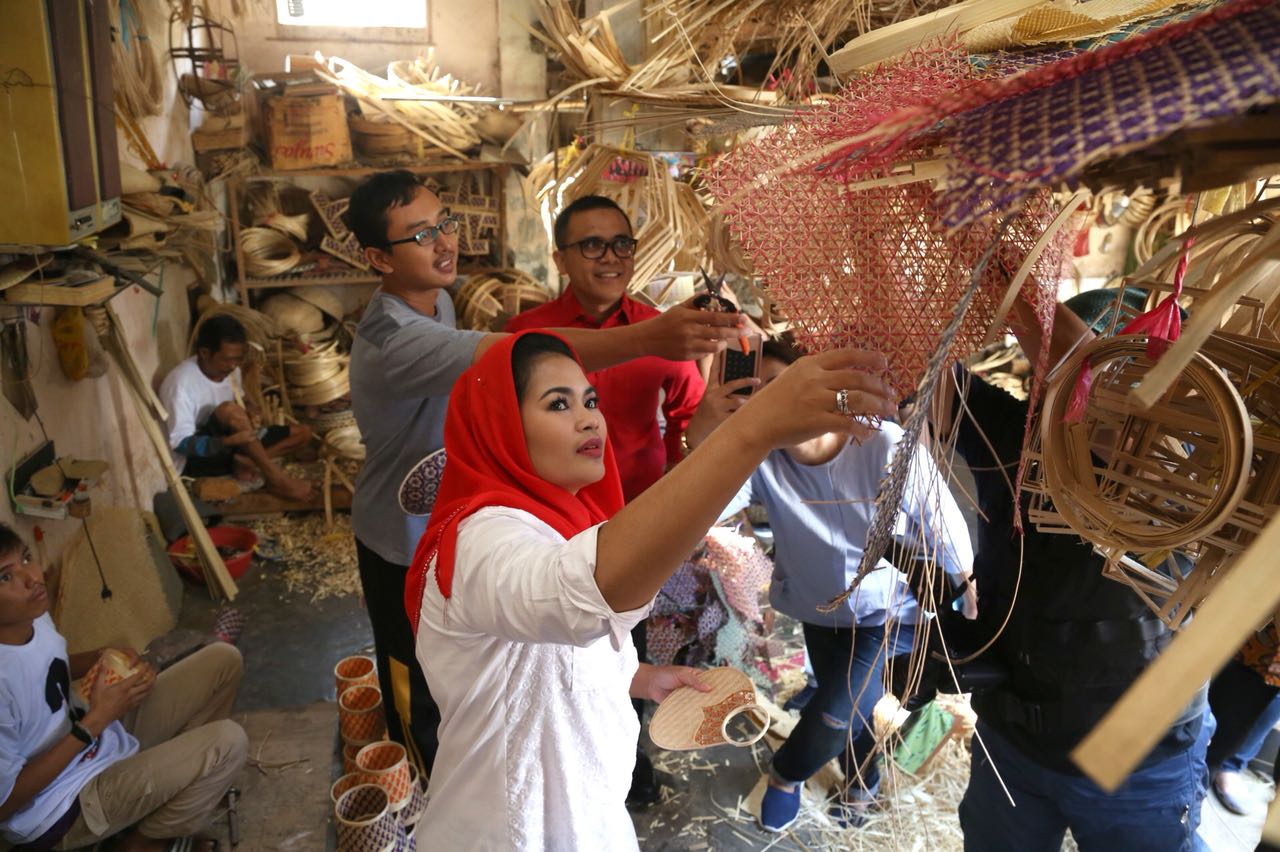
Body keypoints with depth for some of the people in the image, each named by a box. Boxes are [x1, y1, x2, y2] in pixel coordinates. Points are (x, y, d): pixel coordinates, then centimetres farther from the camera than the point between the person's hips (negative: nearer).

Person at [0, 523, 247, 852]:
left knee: (223, 660, 0)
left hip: (104, 735, 8)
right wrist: (96, 720, -26)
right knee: (227, 742, -21)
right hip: (63, 811, -8)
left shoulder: (30, 614, -9)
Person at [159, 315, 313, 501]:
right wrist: (230, 441, -38)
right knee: (228, 410, -36)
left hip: (228, 443, 7)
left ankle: (246, 462, -19)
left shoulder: (231, 370, -2)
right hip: (194, 458, -7)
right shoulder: (181, 382, -23)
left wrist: (247, 418, -13)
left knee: (302, 433, -2)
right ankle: (275, 478, -29)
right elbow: (180, 443, -24)